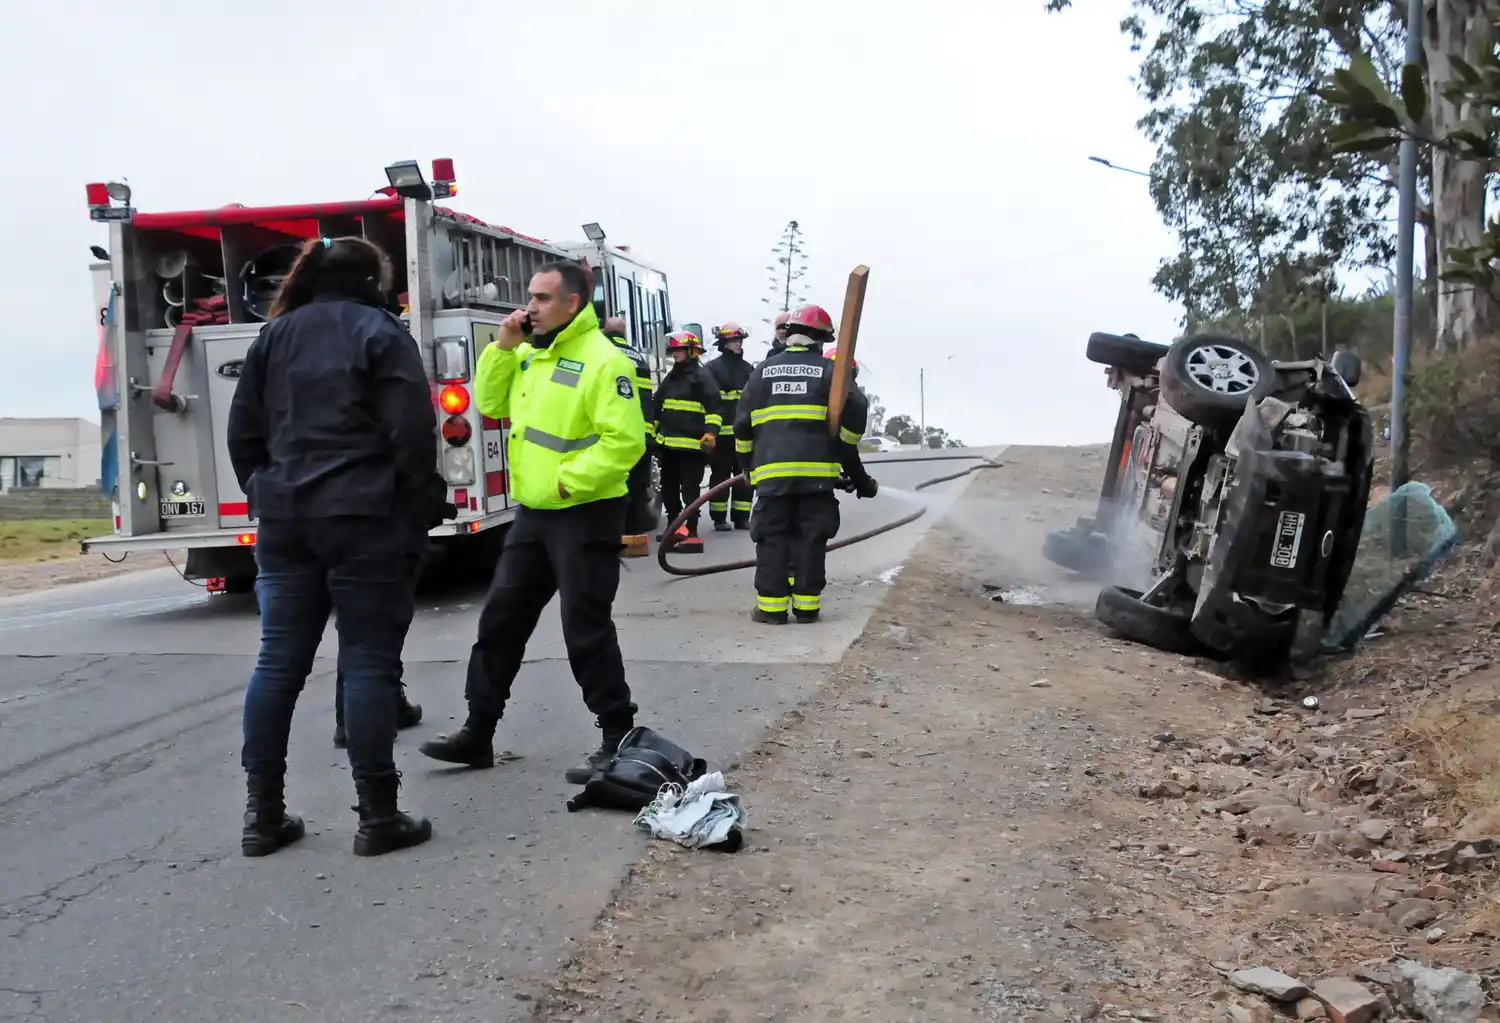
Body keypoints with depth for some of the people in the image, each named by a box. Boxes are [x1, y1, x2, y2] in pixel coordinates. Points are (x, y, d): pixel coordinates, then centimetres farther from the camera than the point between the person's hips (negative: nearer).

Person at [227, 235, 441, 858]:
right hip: (365, 520, -5)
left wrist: (267, 496, 19)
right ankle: (377, 817, 2)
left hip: (286, 520, 6)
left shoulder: (274, 336, 14)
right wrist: (420, 516, -5)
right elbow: (411, 435, -11)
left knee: (279, 661, 9)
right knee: (369, 664, -2)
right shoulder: (381, 333, -3)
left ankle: (263, 814, 13)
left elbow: (244, 432, 14)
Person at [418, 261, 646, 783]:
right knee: (500, 619, 12)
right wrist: (502, 345, 3)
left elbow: (624, 441, -22)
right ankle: (478, 733, 22)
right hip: (533, 512, 9)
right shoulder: (530, 355, 13)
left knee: (586, 630, -4)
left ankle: (618, 739, 10)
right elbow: (491, 403, 13)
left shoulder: (603, 359, -15)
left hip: (584, 514, -9)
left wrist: (569, 481, -21)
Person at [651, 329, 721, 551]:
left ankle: (692, 533, -8)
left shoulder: (703, 376, -4)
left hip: (692, 445, -8)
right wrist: (654, 434, 25)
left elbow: (713, 408, -12)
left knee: (690, 490, -8)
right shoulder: (670, 378, 19)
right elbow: (658, 407, 26)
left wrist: (710, 433, -22)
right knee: (668, 488, 15)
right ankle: (674, 527, 28)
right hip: (667, 444, 8)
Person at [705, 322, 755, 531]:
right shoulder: (712, 369, -1)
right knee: (720, 475, 1)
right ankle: (719, 518, 7)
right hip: (721, 432, -5)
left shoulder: (747, 369, 16)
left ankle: (741, 517, 13)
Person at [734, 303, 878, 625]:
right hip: (817, 470, -1)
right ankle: (806, 604, 7)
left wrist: (749, 463, 24)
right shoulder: (829, 371, 5)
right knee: (810, 538, 6)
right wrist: (854, 468, 10)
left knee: (772, 538, 6)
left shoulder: (763, 371, 12)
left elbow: (743, 424, 13)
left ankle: (771, 606, 3)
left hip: (771, 470, 1)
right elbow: (855, 413, -4)